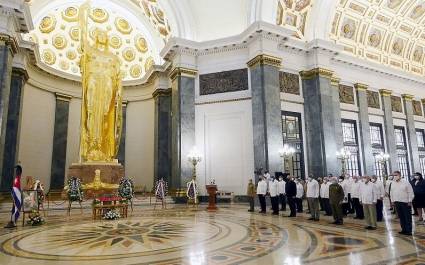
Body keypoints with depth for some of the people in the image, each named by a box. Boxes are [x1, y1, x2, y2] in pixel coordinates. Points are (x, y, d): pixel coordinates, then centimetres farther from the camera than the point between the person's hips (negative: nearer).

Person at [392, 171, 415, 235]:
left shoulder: (405, 183, -7)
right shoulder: (393, 184, 9)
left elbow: (410, 192, -7)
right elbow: (392, 193, 14)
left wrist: (410, 201, -10)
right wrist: (393, 201, 12)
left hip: (405, 202, -5)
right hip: (397, 202, 5)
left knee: (408, 217, 2)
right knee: (401, 217, 10)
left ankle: (408, 230, 8)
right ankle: (404, 229, 18)